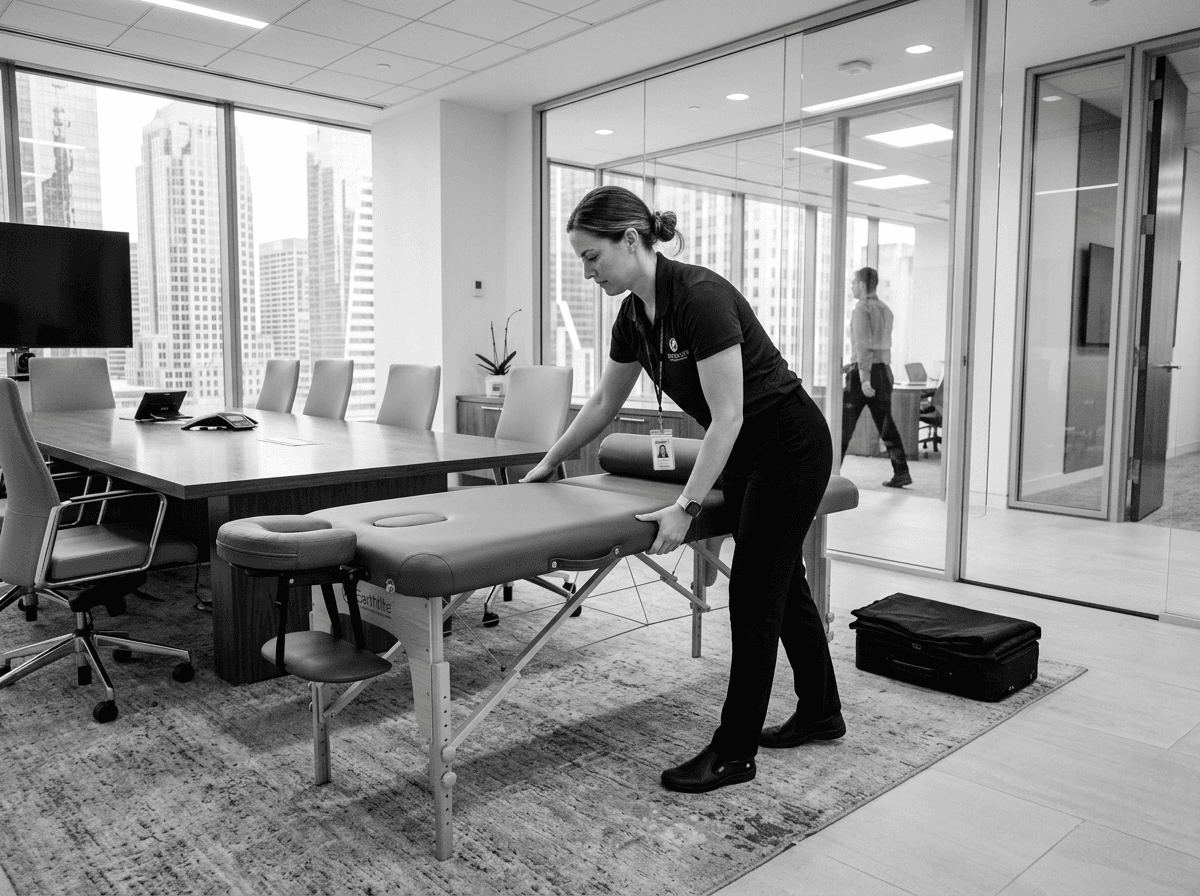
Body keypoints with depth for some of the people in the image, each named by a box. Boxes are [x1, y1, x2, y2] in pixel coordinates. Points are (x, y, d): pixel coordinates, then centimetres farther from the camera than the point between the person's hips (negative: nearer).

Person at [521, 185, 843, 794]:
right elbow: (604, 402, 12)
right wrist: (550, 463, 19)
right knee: (779, 583, 17)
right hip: (747, 453, 9)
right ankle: (821, 713, 36)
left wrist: (686, 506, -28)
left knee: (754, 593, -2)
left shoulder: (700, 297, -27)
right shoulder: (634, 315, -1)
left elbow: (727, 416, -27)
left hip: (789, 447, -9)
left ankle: (734, 754, 11)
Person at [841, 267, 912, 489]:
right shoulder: (886, 311, 17)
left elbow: (863, 345, -19)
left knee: (844, 423, 0)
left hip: (864, 372, -7)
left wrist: (863, 378, -24)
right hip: (884, 370, 7)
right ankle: (901, 472, 1)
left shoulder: (861, 309, -9)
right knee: (886, 423, 7)